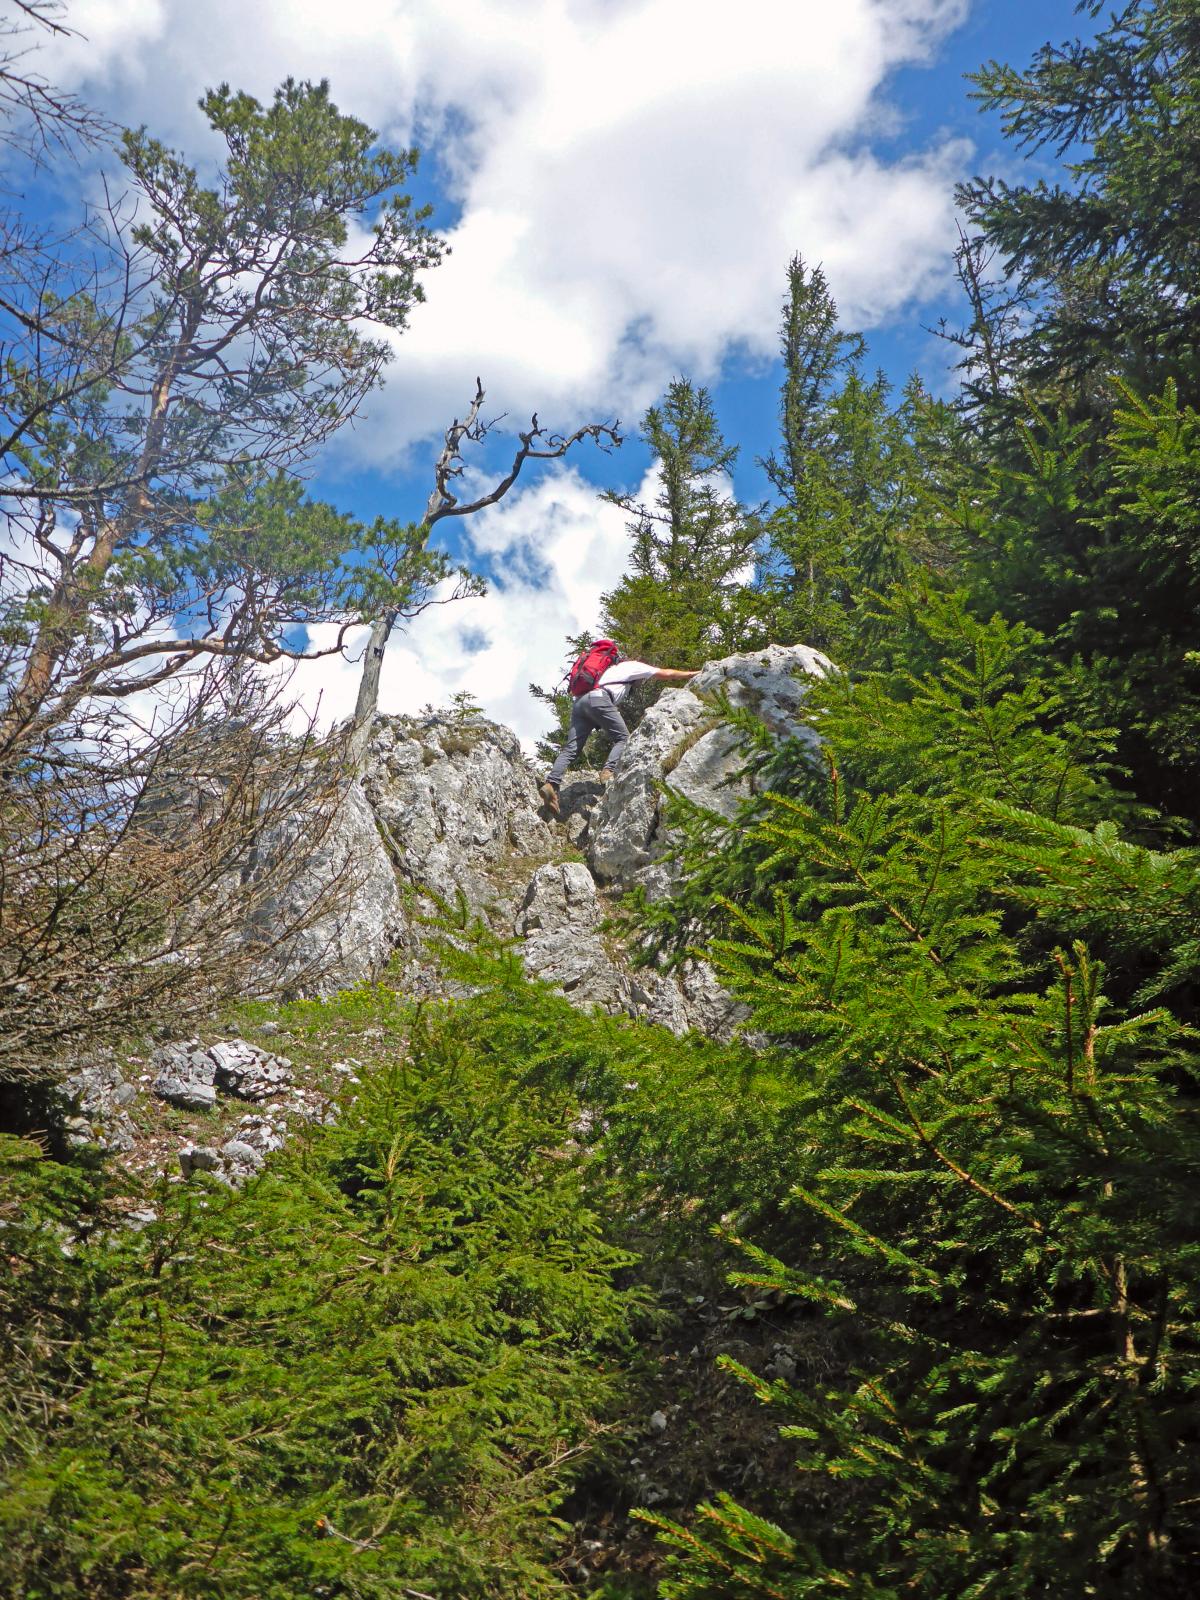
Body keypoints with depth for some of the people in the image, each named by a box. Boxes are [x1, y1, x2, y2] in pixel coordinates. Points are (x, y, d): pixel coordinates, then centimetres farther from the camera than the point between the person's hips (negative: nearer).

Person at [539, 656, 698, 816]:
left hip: (579, 703, 7)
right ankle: (609, 772, -20)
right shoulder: (633, 666, 21)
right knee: (622, 738, 2)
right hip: (598, 699, -7)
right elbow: (666, 673, 23)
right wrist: (691, 674, 33)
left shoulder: (613, 669, 41)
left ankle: (551, 784, -18)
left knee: (571, 748, -2)